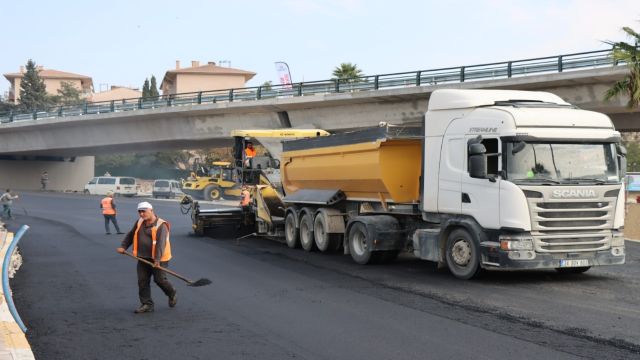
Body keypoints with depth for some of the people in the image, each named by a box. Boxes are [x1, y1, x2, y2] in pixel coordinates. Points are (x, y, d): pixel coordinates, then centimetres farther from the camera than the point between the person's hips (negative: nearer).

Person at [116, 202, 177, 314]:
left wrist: (157, 259, -34)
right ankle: (147, 304, 10)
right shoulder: (140, 223, 8)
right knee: (142, 281, 2)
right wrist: (123, 247, 6)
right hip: (143, 258, 7)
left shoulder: (161, 225, -16)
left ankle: (172, 295, 27)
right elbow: (130, 235, 19)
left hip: (158, 259, -6)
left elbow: (160, 243, -25)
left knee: (160, 279, -1)